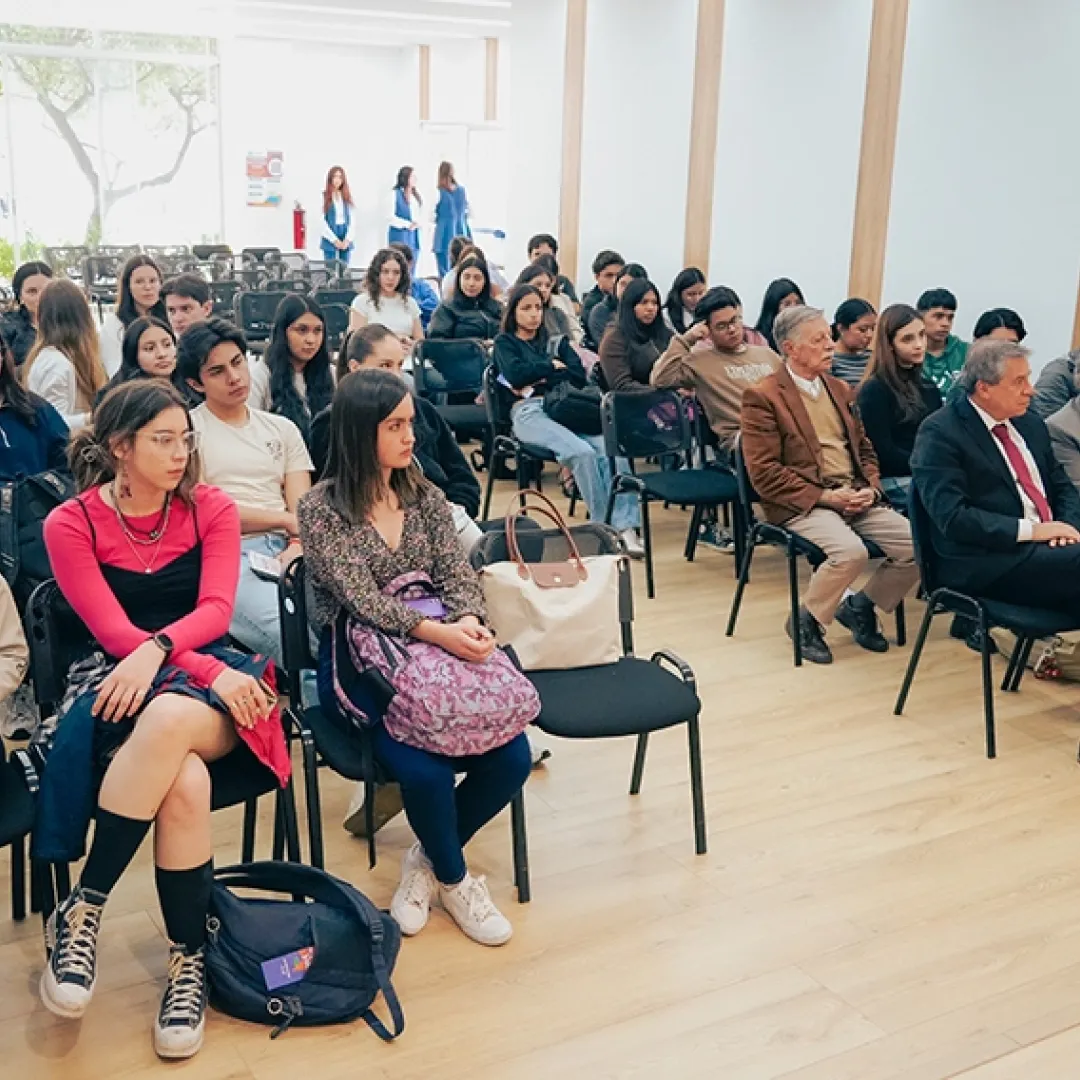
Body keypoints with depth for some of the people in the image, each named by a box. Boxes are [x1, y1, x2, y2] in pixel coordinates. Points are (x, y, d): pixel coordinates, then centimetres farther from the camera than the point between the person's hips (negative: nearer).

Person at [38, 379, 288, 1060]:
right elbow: (113, 632, -8)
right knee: (185, 783, -35)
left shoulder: (212, 509, 6)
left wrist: (158, 649, -28)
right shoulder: (72, 524, 0)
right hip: (120, 687, -1)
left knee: (169, 721, -37)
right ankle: (190, 960, -17)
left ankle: (82, 913, -23)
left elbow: (216, 609, -7)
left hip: (209, 678, 1)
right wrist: (212, 672, -20)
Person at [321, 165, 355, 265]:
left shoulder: (347, 197, 8)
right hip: (330, 239, -3)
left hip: (345, 241, 3)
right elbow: (322, 221, -7)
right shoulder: (323, 197, -2)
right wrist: (335, 240, -11)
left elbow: (353, 220, 4)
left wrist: (347, 239, -7)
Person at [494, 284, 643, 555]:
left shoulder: (555, 340, 28)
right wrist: (553, 366, 5)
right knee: (582, 452, -34)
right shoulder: (505, 342, 18)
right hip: (529, 412, -4)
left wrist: (538, 380, -2)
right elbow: (515, 374, -5)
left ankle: (626, 526, -35)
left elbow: (579, 375, 10)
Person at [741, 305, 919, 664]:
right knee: (850, 551, -33)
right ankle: (806, 621, -5)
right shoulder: (762, 396, -6)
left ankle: (859, 606, 12)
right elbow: (764, 472, -12)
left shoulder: (840, 389, 18)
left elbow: (865, 448, 22)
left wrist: (870, 488, 1)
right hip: (803, 504, -7)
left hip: (856, 498, 7)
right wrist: (824, 496, -16)